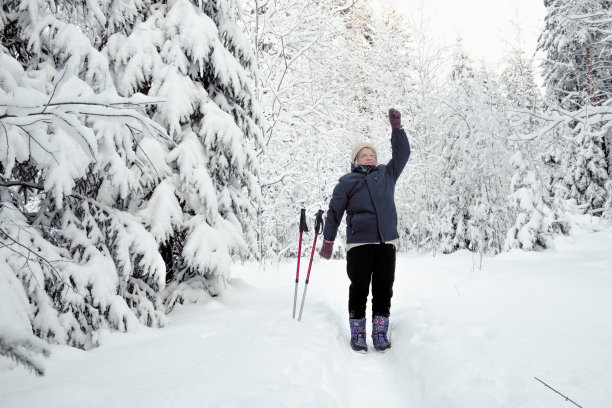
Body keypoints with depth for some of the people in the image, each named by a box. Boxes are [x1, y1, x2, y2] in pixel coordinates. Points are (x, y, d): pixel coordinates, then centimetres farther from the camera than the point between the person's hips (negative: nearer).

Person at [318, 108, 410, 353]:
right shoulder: (347, 182, 10)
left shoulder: (387, 174, 19)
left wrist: (397, 128, 2)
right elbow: (335, 211, 9)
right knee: (359, 289, -1)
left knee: (384, 289, 5)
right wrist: (328, 241, 6)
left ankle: (380, 333, 16)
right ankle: (357, 333, 11)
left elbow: (402, 154, 13)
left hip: (386, 242, 3)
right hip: (359, 243, -3)